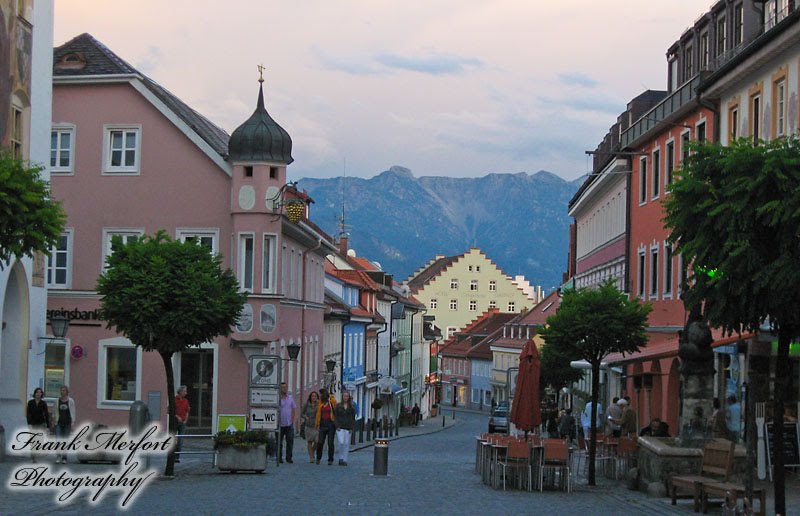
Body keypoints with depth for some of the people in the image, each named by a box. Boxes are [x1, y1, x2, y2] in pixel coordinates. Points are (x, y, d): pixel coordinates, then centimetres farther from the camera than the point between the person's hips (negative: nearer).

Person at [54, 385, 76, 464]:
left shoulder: (71, 401, -1)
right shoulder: (57, 400, 5)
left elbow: (73, 413, 0)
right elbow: (56, 412, 9)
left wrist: (72, 424, -5)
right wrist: (56, 421, 3)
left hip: (67, 423, -1)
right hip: (59, 423, 1)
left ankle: (64, 458, 10)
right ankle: (58, 457, -15)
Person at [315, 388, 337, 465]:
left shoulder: (332, 402, -3)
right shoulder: (320, 403, 10)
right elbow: (318, 414, 14)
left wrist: (336, 423, -7)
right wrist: (316, 424, 11)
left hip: (331, 424, -3)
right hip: (323, 424, 3)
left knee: (330, 443, 0)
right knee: (320, 442, 0)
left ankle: (330, 460, 9)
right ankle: (318, 458, 18)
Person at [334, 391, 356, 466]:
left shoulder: (351, 407, 8)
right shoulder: (338, 406, 6)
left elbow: (353, 418, 7)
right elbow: (335, 417, 5)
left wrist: (351, 428, -2)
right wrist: (337, 426, -6)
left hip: (348, 428, 1)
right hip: (340, 428, -1)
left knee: (346, 444, 0)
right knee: (341, 442, -14)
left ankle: (345, 460, 6)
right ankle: (341, 458, 2)